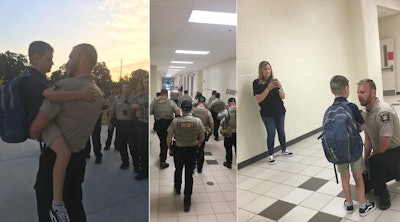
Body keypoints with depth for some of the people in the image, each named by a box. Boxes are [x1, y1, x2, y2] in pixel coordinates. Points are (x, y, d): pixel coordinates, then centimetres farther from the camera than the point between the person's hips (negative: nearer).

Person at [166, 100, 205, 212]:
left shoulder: (175, 121, -14)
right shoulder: (197, 121, -12)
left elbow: (169, 138, -9)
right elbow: (202, 137, -2)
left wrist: (169, 148, 8)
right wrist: (198, 144, 19)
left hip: (179, 150, 0)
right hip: (192, 150, 0)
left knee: (178, 171, 25)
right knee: (189, 175, 10)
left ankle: (177, 189, 51)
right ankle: (187, 201, 15)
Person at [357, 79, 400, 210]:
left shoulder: (383, 112, -28)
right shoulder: (365, 113, 0)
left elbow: (384, 145, -27)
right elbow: (368, 139, 9)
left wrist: (369, 158, -11)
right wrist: (365, 159, 0)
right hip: (379, 153, 9)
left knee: (374, 162, -34)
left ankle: (384, 196, -11)